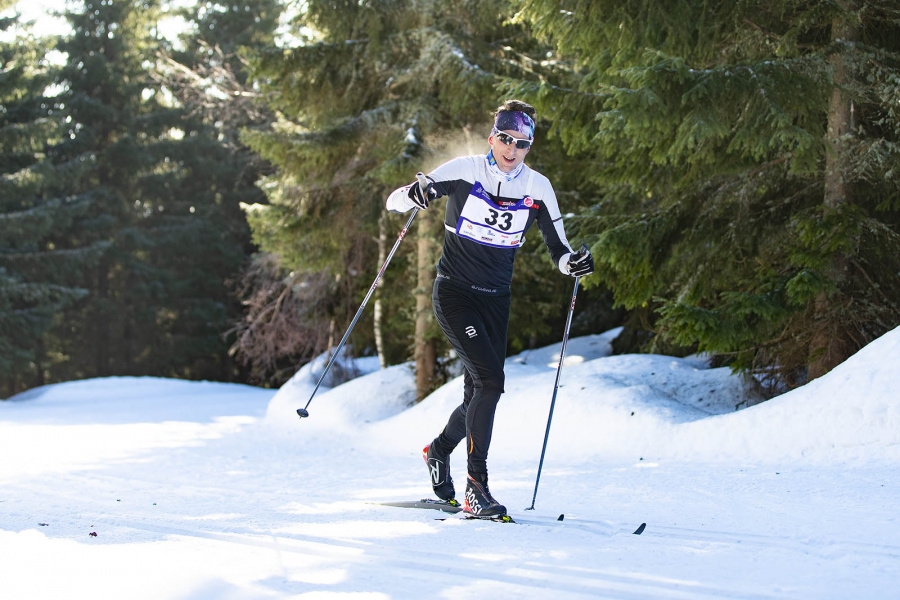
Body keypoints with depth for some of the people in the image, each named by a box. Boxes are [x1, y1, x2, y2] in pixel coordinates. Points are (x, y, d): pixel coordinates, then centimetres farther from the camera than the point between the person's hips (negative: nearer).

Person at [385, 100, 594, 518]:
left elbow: (558, 251, 4)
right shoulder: (463, 171, -9)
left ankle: (439, 449, 40)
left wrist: (573, 263, -18)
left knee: (480, 395, 7)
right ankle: (476, 487, -16)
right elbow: (395, 201, -7)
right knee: (490, 381, -20)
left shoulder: (537, 188, 0)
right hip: (454, 293, -5)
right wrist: (414, 195, -30)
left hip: (495, 299, 5)